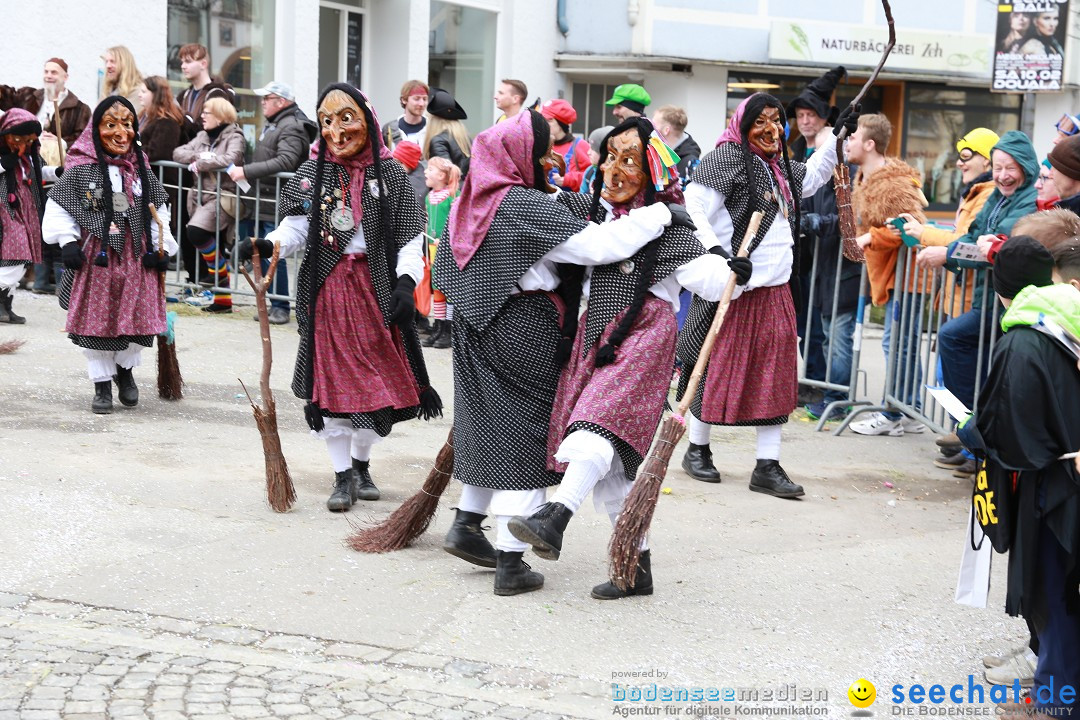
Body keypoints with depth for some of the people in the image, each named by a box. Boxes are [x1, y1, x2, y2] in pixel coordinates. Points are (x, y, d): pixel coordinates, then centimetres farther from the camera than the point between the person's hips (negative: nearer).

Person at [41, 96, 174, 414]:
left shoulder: (142, 170, 9)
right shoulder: (80, 170, -3)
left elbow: (159, 211, 14)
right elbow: (58, 208, 0)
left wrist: (162, 247, 5)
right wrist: (67, 242, -9)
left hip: (137, 256, 3)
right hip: (96, 256, -3)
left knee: (138, 317, 3)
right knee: (97, 320, 2)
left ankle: (125, 369, 31)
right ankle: (102, 384, 17)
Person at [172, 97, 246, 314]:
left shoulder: (234, 137, -3)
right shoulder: (203, 136, 18)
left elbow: (231, 159, -22)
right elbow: (178, 153, 10)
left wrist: (200, 163, -13)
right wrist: (198, 156, -9)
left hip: (224, 197, -7)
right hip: (203, 195, 7)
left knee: (196, 231, -27)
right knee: (216, 248, 8)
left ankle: (219, 271, -5)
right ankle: (223, 300, 14)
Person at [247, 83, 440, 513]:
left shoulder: (390, 174, 0)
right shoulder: (311, 174, 4)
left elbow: (410, 237, -2)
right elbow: (296, 228, -2)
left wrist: (405, 283, -16)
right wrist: (267, 244, -22)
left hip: (376, 288, 0)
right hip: (327, 288, 0)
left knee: (377, 378, 8)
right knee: (331, 380, 0)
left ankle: (361, 464, 30)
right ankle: (343, 475, 13)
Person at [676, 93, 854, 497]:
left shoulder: (781, 166, 17)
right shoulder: (727, 157, -9)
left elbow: (810, 178, 39)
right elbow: (694, 209, -19)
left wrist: (838, 137, 32)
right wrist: (717, 252, -31)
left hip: (775, 286, 8)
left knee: (775, 372, 4)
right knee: (717, 365, 3)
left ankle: (767, 467, 9)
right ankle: (697, 451, 21)